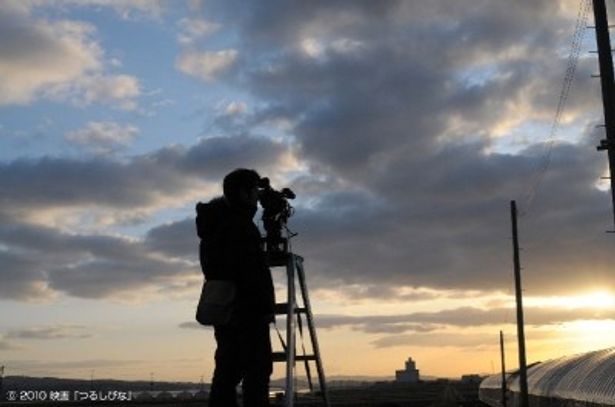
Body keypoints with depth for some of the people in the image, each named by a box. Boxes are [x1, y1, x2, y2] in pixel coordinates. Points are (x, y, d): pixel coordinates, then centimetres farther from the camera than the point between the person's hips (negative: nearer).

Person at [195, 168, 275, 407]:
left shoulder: (213, 226, 17)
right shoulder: (239, 224, -12)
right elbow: (252, 272, -20)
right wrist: (266, 307, -16)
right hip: (247, 310, -9)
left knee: (227, 370, 9)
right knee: (257, 369, -7)